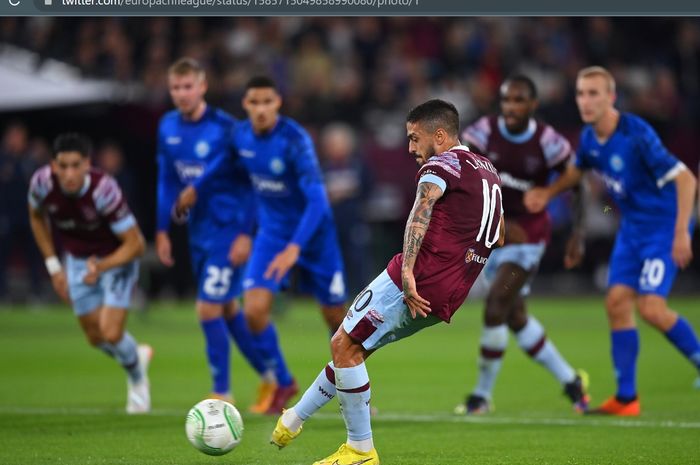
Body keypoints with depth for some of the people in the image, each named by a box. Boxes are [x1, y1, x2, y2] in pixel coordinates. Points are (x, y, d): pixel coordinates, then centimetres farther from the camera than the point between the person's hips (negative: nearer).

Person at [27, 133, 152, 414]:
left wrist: (102, 266, -41)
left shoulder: (104, 190, -35)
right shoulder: (42, 182, -23)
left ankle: (137, 379, 20)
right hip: (77, 260, 4)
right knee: (96, 338, 9)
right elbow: (36, 217, 2)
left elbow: (135, 244, -27)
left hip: (117, 257, -4)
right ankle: (137, 356, 43)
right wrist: (53, 266, 2)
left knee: (111, 334, -14)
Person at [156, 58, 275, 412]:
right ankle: (268, 378, 30)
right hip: (198, 231, 7)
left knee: (208, 308, -10)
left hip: (228, 228, -7)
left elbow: (247, 183, -12)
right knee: (227, 308, 14)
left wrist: (245, 233, -16)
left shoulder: (224, 128, -15)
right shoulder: (168, 127, 4)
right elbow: (167, 181, 14)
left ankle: (222, 394, 2)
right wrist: (162, 230, 13)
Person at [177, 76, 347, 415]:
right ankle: (283, 382, 10)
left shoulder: (295, 140, -26)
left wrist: (294, 249, -41)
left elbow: (317, 199, -32)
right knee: (254, 310, -13)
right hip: (272, 231, 4)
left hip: (312, 233, -4)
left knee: (335, 317, 4)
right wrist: (197, 187, 25)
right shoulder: (241, 134, -8)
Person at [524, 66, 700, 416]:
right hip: (632, 227, 7)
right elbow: (577, 170, 23)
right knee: (617, 303, -1)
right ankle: (626, 399, 4)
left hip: (664, 227, -7)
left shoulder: (637, 134, -24)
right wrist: (547, 192, 5)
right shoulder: (589, 138, 0)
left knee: (651, 308, -19)